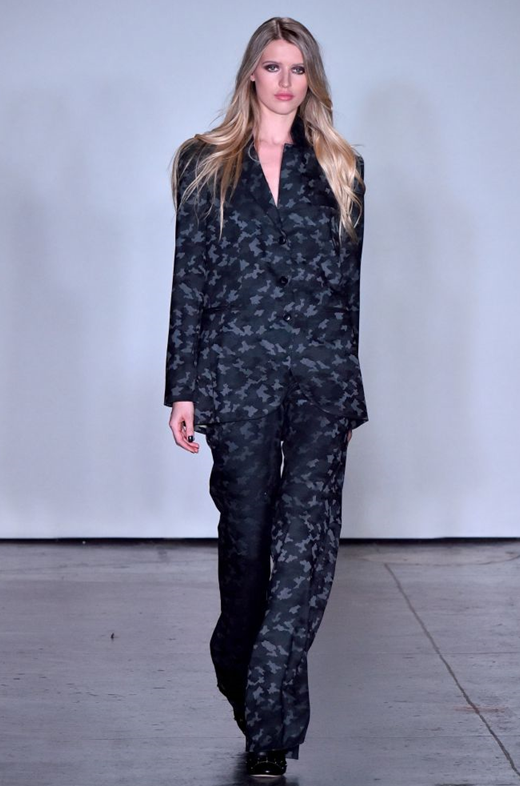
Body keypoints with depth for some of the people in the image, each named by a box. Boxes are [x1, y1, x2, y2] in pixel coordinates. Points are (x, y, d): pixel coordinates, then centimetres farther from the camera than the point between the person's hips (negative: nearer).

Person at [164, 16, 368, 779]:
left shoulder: (340, 169, 12)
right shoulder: (207, 164, 8)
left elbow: (348, 285, 12)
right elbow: (190, 280, 4)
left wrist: (348, 391, 10)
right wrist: (184, 388, -1)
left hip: (321, 373, 1)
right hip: (238, 370, -1)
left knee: (309, 539, -9)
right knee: (248, 534, 5)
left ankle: (268, 716, -6)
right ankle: (243, 678, 28)